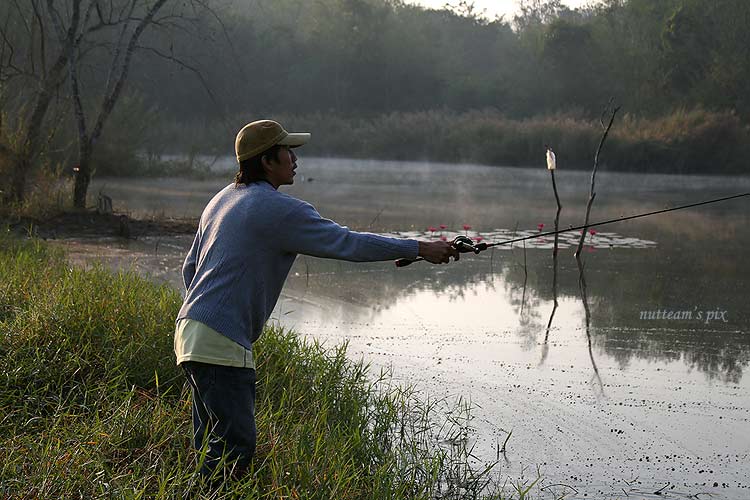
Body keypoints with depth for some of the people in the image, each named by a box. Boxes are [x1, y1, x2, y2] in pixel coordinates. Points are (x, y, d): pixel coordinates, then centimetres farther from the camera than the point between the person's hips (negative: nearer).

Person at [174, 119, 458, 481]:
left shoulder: (221, 200, 18)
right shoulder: (280, 209, -11)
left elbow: (190, 267, 22)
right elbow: (348, 244, -12)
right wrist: (420, 249, -6)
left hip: (190, 330, 10)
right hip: (221, 342, -10)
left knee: (213, 443, 13)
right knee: (235, 444, -10)